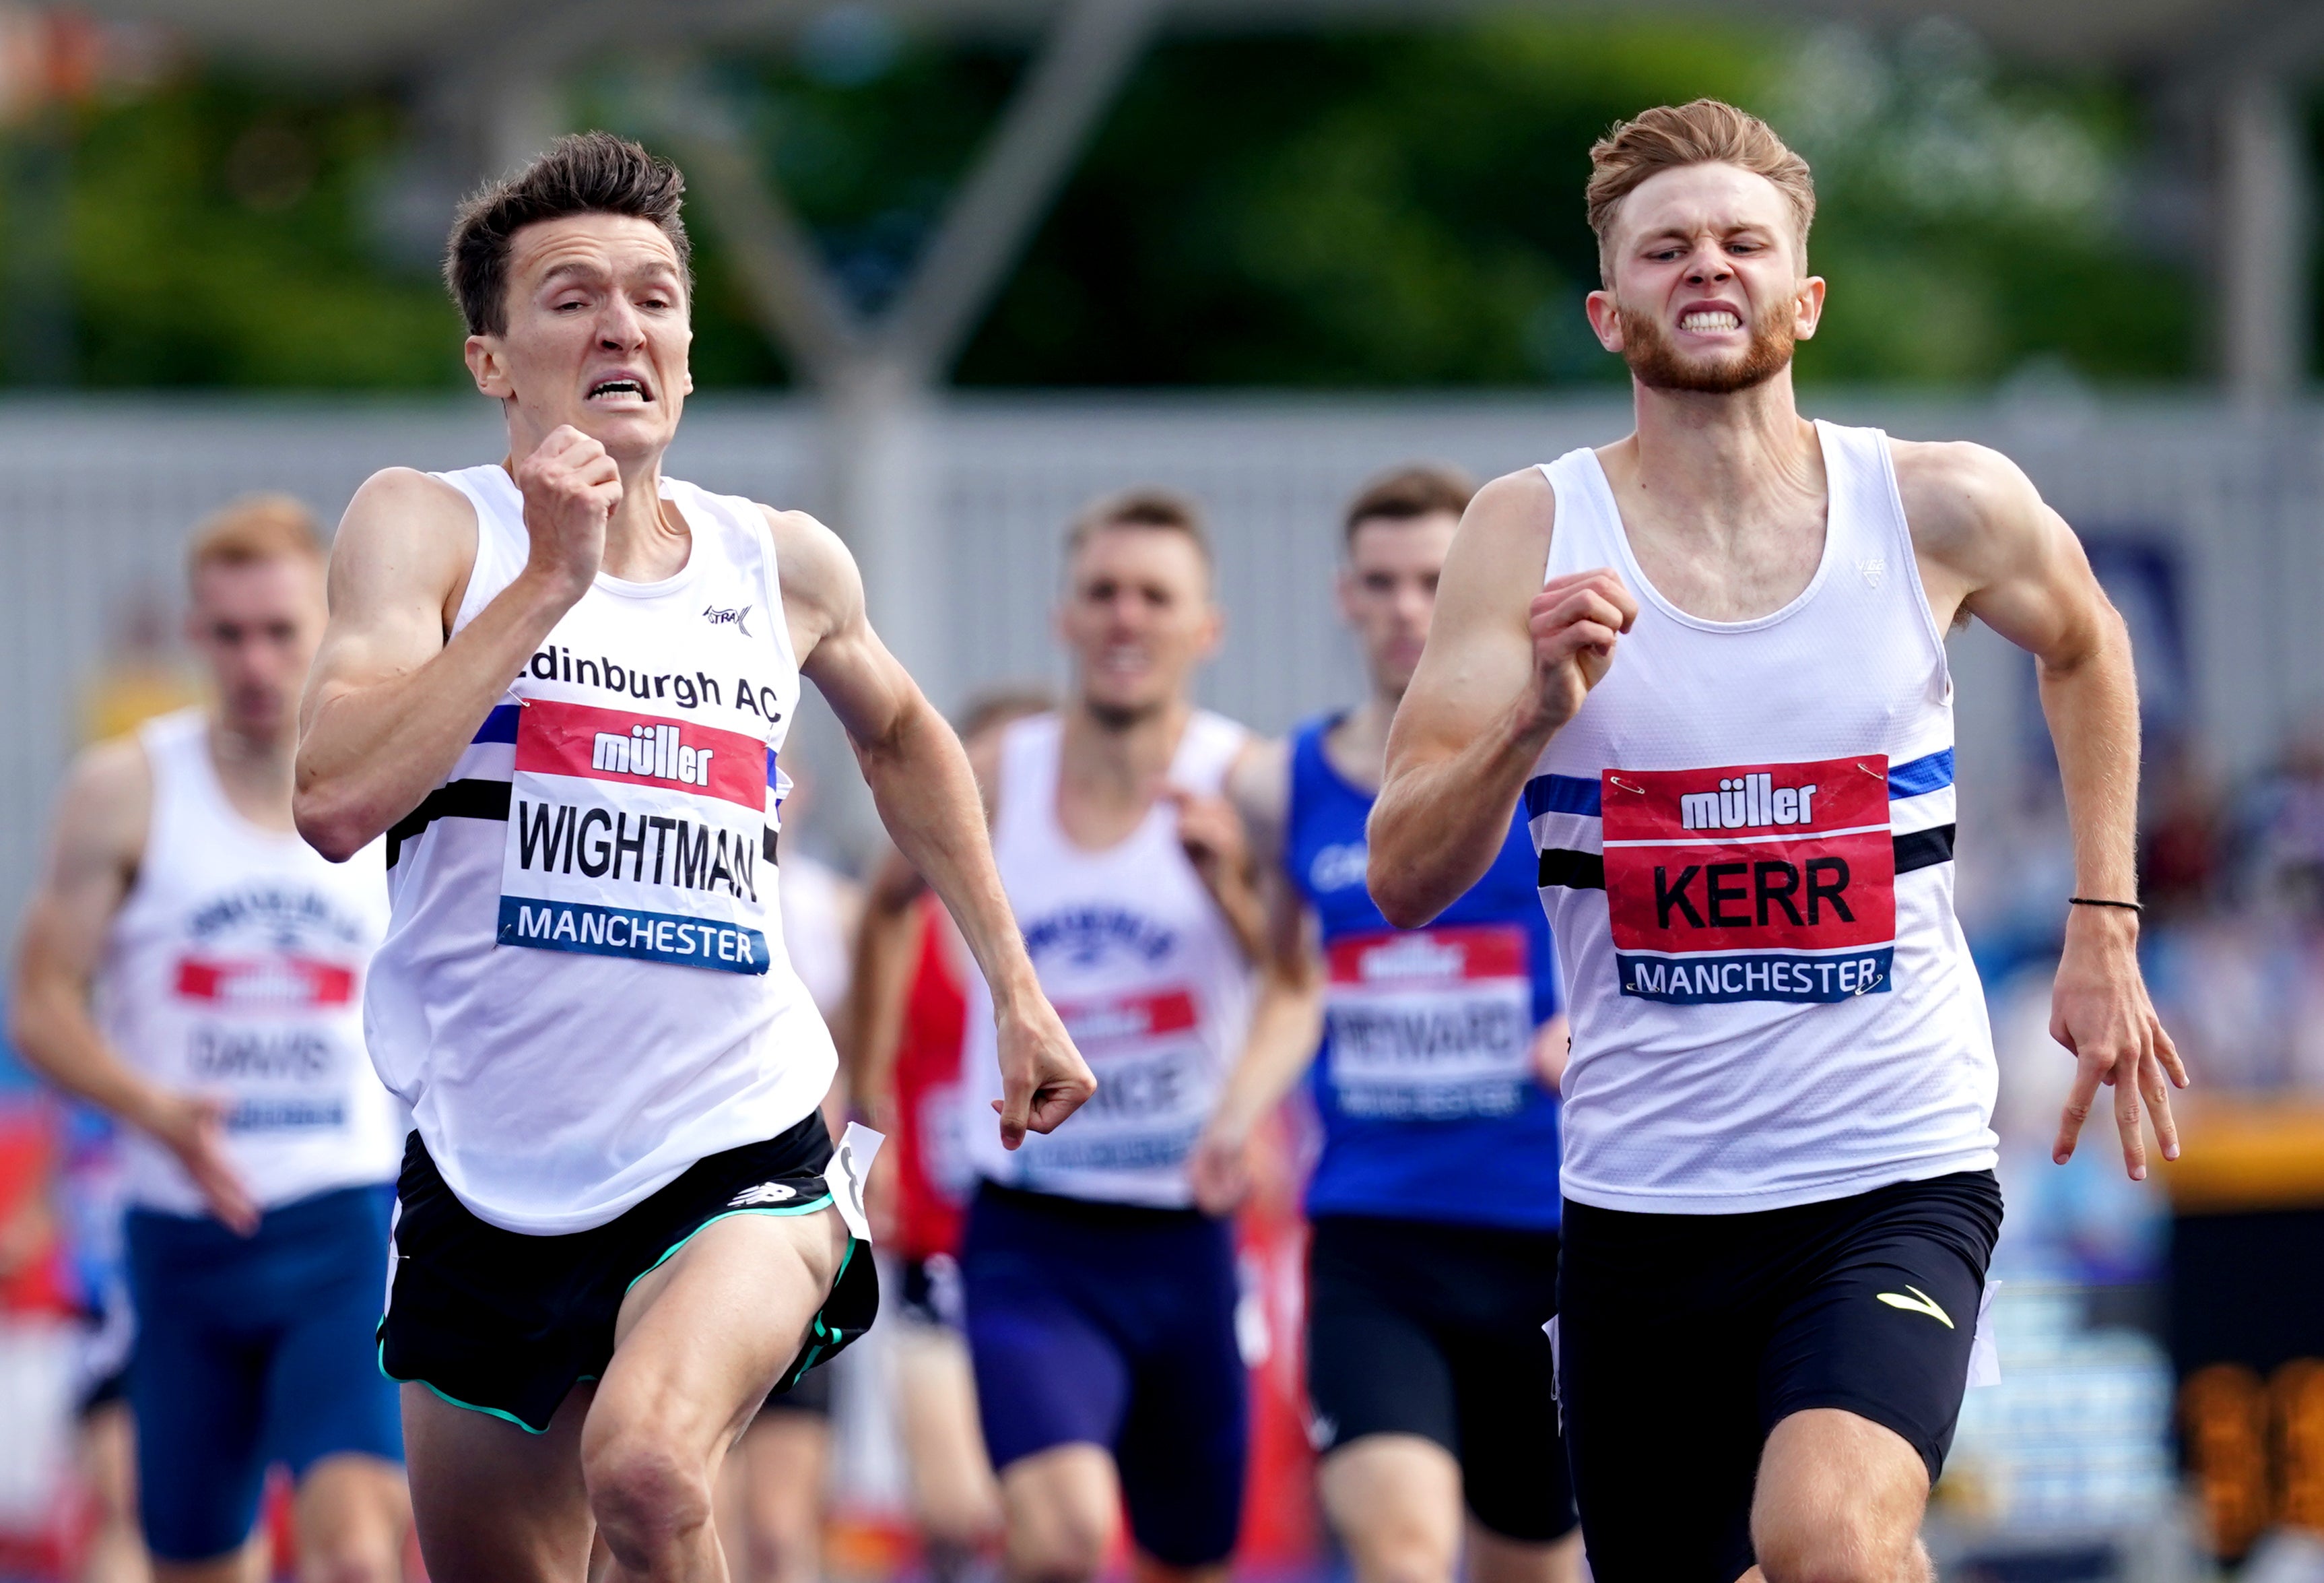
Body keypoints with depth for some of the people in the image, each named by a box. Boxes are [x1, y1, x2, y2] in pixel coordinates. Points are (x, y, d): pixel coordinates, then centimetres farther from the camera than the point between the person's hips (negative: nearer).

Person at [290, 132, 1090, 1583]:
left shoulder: (782, 564, 4)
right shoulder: (429, 526, -6)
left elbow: (900, 735, 28)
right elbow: (337, 802, -23)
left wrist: (1016, 989, 24)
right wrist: (553, 579, -20)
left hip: (741, 1152, 0)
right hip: (493, 1179, 0)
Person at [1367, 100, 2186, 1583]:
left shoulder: (1943, 508, -2)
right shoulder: (1533, 532, -3)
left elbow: (2085, 643, 21)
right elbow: (1404, 880, -8)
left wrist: (2104, 929, 17)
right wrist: (1537, 715, -25)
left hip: (1896, 1179, -2)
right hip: (1643, 1198, 2)